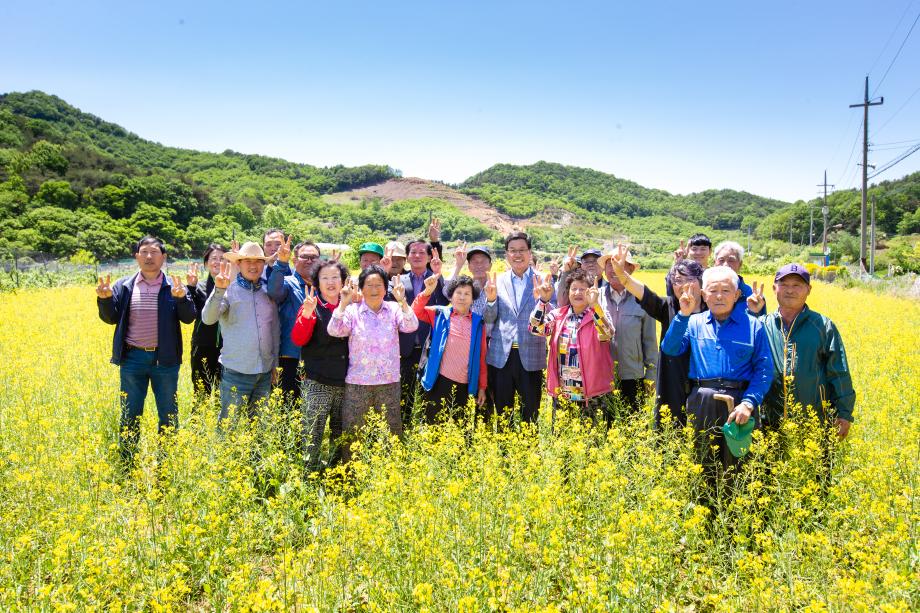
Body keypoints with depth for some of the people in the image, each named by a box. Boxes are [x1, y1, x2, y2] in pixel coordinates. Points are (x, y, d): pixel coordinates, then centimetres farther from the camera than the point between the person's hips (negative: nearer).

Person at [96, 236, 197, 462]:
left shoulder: (174, 287, 1)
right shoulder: (124, 286, 5)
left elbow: (189, 318, -7)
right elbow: (111, 318, 4)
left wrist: (181, 298, -25)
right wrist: (105, 299, -14)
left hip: (165, 359, -1)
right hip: (132, 358, 1)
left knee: (169, 415, 9)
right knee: (130, 414, 10)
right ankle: (126, 463, 23)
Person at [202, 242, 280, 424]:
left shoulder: (268, 291, 7)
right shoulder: (229, 289, -6)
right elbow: (208, 319, -20)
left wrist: (275, 363, 16)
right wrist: (219, 290, -33)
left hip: (265, 372, 4)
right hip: (237, 370, -4)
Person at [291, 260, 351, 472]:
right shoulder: (311, 306, -2)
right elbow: (298, 339, -11)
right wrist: (307, 314, -26)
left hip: (345, 383, 4)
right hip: (317, 383, -4)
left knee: (340, 437, 14)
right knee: (313, 437, -1)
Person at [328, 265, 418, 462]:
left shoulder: (394, 309, 4)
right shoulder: (352, 311, 1)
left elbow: (411, 326, -11)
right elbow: (334, 330, -12)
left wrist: (402, 301, -22)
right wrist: (343, 303, -20)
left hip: (389, 382, 1)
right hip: (357, 383, -1)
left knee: (392, 431, 10)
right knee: (352, 432, 5)